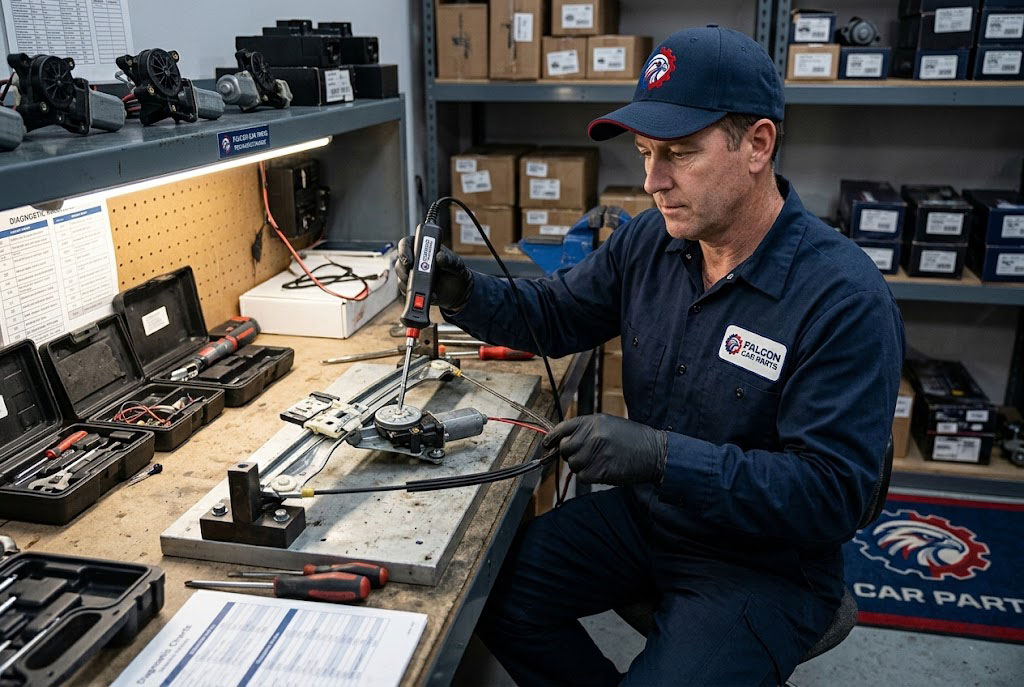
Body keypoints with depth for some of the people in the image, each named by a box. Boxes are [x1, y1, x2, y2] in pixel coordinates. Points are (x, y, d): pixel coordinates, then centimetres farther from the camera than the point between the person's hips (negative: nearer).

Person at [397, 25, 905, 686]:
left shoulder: (846, 301, -25)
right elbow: (553, 314, 8)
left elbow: (832, 494, -26)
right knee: (494, 593, -2)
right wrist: (461, 290, -12)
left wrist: (663, 455, -35)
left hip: (764, 562, -5)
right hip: (645, 512, 6)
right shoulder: (649, 241, -4)